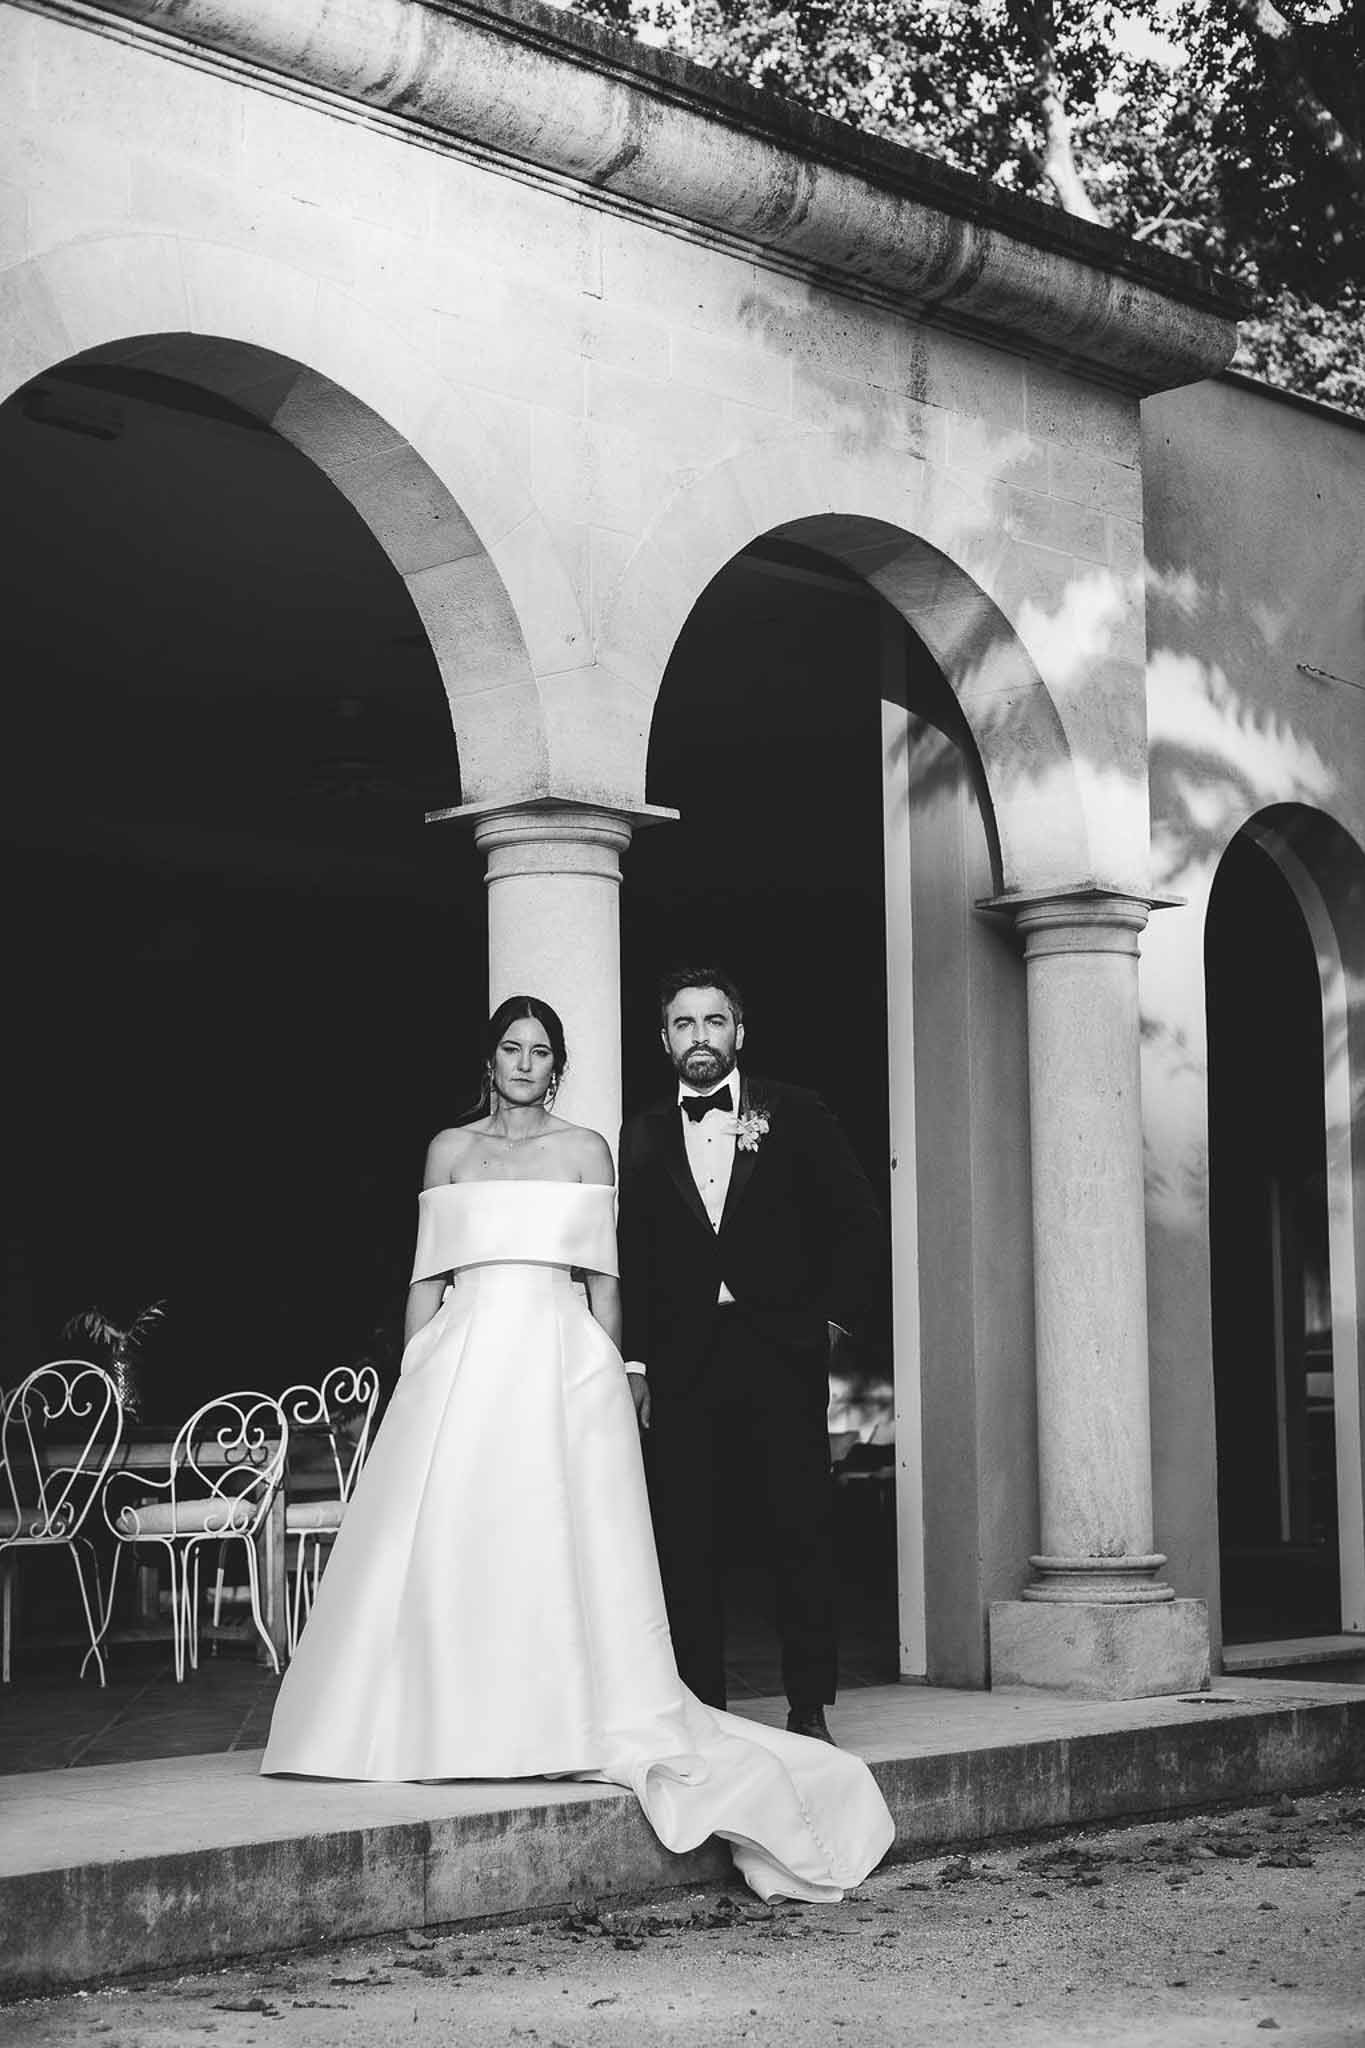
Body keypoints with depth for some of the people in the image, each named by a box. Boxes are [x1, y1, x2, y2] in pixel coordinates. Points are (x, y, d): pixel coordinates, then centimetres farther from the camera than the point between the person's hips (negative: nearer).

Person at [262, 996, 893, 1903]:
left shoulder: (585, 1149, 9)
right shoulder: (451, 1150, 13)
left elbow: (604, 1276, 7)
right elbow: (428, 1275, 12)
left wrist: (612, 1375, 1)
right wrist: (412, 1376, 5)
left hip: (560, 1361, -1)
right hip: (464, 1358, 1)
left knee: (559, 1542, -7)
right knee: (445, 1543, -5)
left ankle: (565, 1724, -3)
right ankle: (454, 1726, 1)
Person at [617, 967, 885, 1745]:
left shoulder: (794, 1115, 5)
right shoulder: (644, 1137, 10)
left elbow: (860, 1220, 7)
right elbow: (631, 1257, 8)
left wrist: (837, 1312, 0)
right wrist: (634, 1356, 0)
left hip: (782, 1354, -1)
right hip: (684, 1363, 1)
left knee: (804, 1534, -1)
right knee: (687, 1543, -1)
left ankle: (811, 1709, 7)